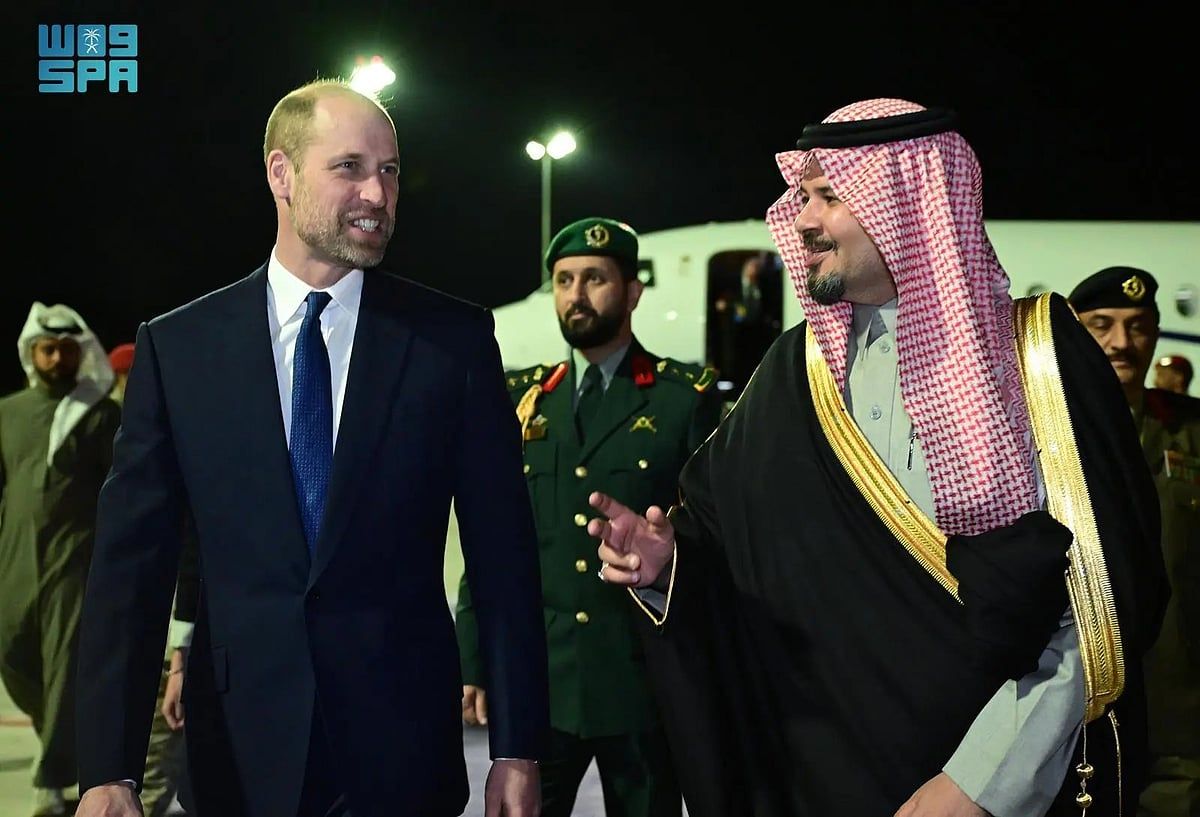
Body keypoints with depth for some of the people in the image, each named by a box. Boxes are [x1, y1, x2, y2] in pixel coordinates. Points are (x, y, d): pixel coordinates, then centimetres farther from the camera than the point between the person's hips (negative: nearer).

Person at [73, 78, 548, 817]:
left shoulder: (453, 337, -1)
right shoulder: (177, 346, 0)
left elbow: (502, 549, -1)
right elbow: (133, 561, -3)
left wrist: (517, 748, -4)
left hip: (405, 744, -1)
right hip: (240, 752, 1)